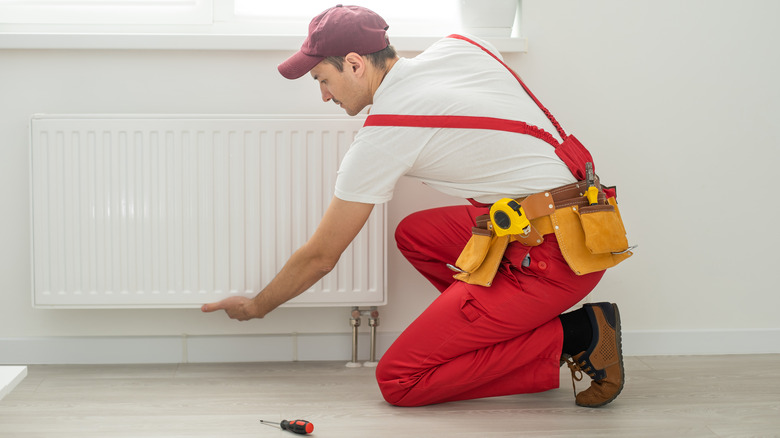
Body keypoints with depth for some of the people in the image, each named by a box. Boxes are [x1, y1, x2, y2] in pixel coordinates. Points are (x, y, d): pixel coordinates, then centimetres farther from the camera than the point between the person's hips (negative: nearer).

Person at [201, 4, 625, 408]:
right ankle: (514, 327, 10)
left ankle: (573, 337, -5)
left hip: (556, 256, -9)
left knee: (397, 382, -5)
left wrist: (255, 307, 16)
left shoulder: (382, 136, -11)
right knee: (413, 234, 23)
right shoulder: (458, 46, 7)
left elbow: (319, 257, 0)